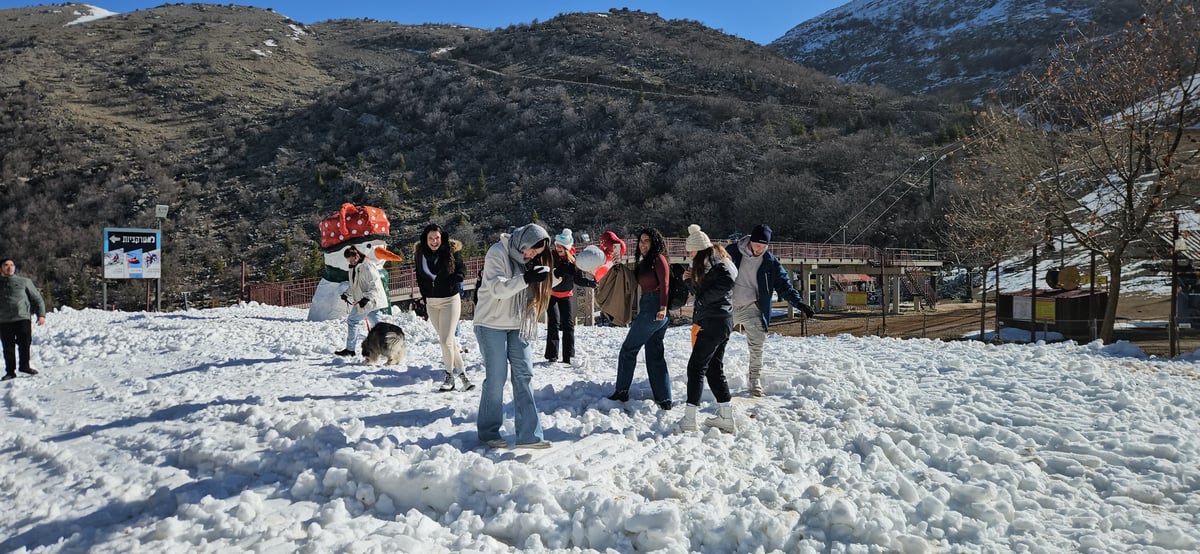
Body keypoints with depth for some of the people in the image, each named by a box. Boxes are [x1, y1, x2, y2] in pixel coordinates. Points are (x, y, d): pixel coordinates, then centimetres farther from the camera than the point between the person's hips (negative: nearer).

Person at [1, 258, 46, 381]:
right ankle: (10, 371, 10)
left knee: (25, 343, -5)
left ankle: (24, 366, 14)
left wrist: (41, 314, -1)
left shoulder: (24, 282, 10)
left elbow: (37, 298, 10)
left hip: (22, 318, -1)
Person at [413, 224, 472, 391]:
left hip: (450, 300, -4)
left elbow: (462, 270, 2)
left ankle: (449, 376, 7)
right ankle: (462, 374, 16)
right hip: (431, 302, 4)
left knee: (446, 340, -10)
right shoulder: (420, 254, 2)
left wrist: (455, 278, -18)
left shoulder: (452, 250, -9)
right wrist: (423, 297, 10)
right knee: (449, 340, 7)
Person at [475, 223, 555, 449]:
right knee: (496, 378, -2)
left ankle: (529, 435, 1)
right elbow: (496, 288, -23)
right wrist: (525, 279, -34)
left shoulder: (527, 259, 8)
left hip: (518, 326, 6)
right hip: (492, 324, -6)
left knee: (523, 376, 0)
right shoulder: (498, 253, -12)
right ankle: (488, 432, 14)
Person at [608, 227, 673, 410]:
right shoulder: (643, 262, 20)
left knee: (628, 349, 0)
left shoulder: (658, 259, -8)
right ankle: (664, 399, 7)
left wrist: (663, 307, -24)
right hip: (647, 310, 10)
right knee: (655, 355, 8)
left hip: (654, 311, -10)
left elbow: (664, 283, -16)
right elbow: (639, 286, 18)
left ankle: (622, 391, 9)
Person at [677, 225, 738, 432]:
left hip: (713, 321, -10)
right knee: (714, 369, 13)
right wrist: (691, 280, 5)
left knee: (696, 367, -8)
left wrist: (701, 301, -19)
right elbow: (702, 292, 24)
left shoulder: (713, 262, -10)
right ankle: (726, 417, 16)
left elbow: (726, 282, -27)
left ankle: (689, 419, -8)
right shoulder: (711, 262, 20)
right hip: (721, 322, 10)